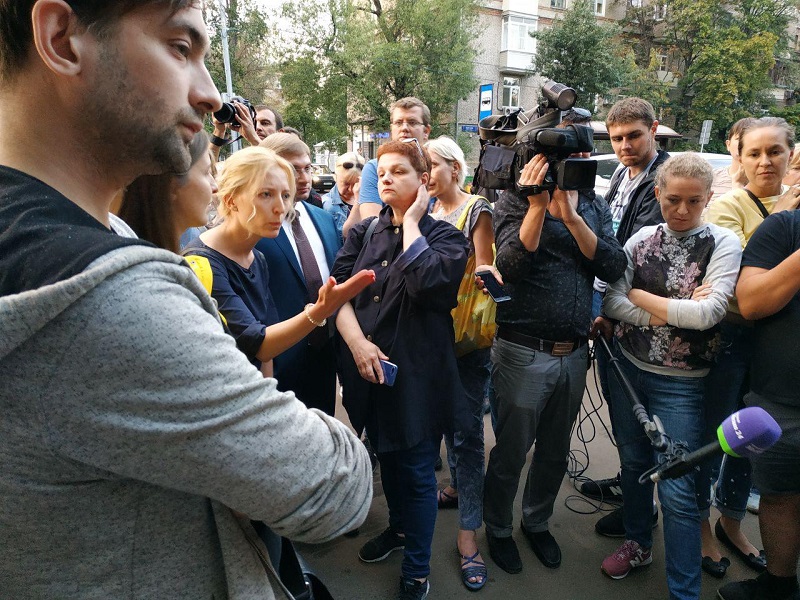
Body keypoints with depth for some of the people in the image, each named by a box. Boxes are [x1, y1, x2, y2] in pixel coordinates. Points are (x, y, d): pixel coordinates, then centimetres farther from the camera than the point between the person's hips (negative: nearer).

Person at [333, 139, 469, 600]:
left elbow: (426, 282, -25)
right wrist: (357, 341, -18)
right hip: (367, 369, 5)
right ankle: (399, 529, 48)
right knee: (387, 456, 22)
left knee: (416, 470, 6)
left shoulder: (444, 236, -4)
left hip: (417, 371, -4)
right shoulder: (364, 233, 8)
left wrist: (411, 222, -13)